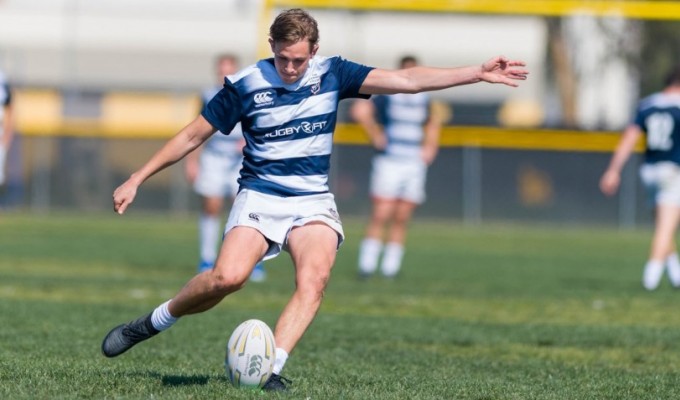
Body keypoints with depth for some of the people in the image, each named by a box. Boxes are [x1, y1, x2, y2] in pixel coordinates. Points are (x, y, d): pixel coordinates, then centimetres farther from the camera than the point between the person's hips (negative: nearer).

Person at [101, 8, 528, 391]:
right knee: (228, 276, -27)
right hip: (259, 197, -2)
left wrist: (478, 72, -11)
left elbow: (406, 80, -4)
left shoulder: (332, 74, 0)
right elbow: (193, 135, 2)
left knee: (316, 276, -27)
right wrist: (136, 180, 2)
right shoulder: (245, 85, -6)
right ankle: (150, 324, -5)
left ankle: (272, 371, -28)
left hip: (313, 201, 2)